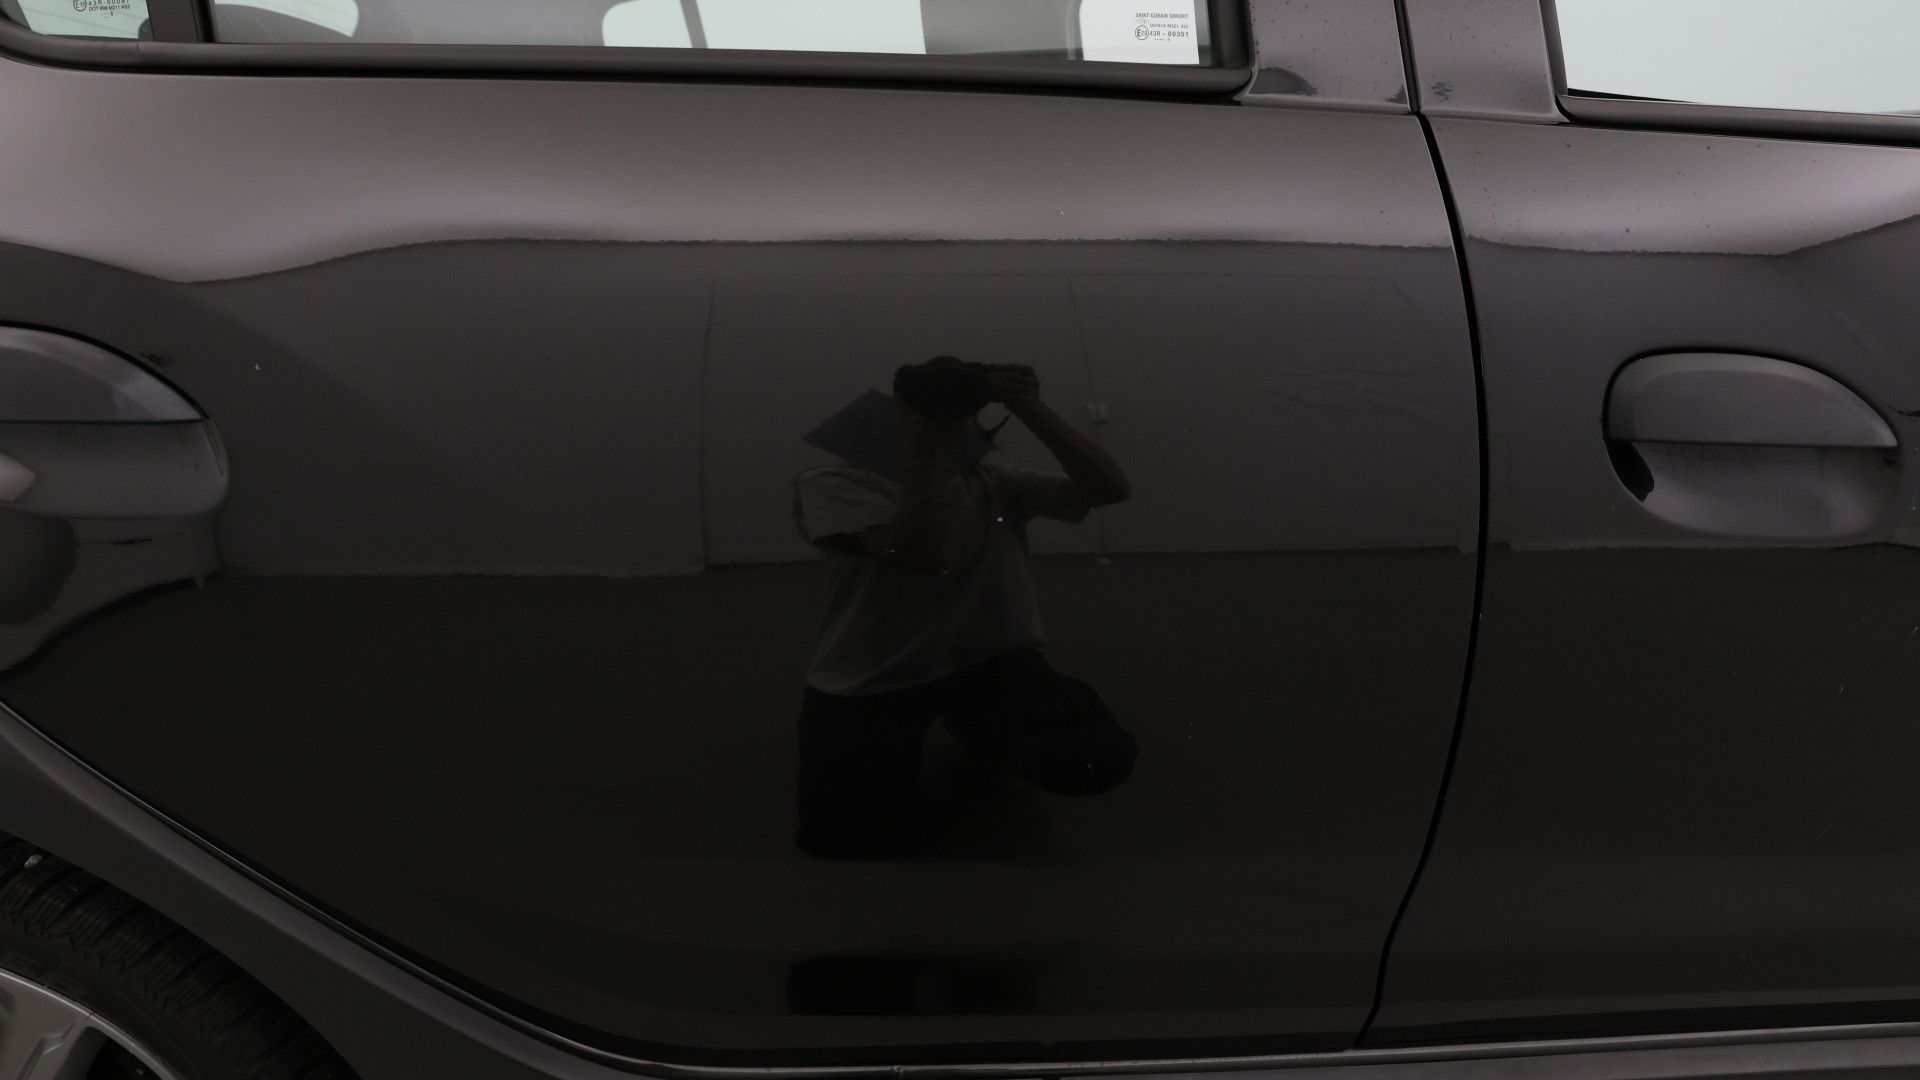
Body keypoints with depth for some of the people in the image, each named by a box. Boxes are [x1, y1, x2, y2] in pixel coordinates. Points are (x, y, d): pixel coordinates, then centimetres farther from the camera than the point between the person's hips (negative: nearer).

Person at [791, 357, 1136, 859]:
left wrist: (1032, 409, -14)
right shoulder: (832, 482, -7)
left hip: (995, 664, 2)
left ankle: (986, 729, 13)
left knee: (1097, 759, -24)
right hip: (869, 685, -2)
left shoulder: (997, 484, 6)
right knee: (851, 838, -19)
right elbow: (925, 556, -24)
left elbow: (1112, 489, -8)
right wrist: (925, 442, -23)